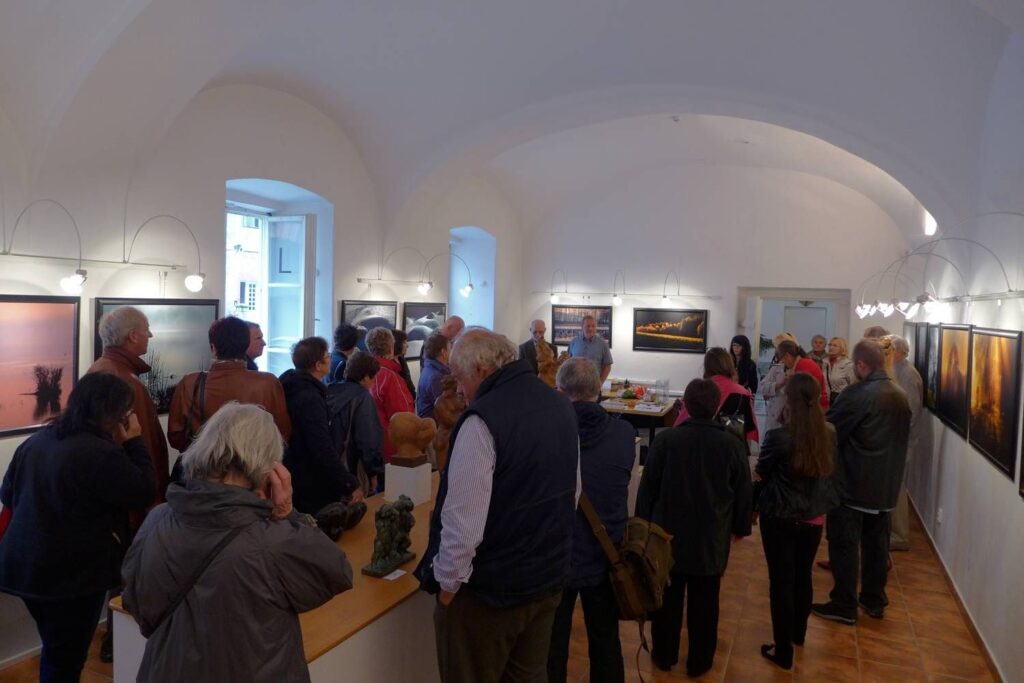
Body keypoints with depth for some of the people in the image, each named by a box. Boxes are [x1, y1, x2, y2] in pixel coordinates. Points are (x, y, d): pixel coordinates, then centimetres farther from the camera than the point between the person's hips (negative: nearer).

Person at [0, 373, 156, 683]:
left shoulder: (35, 441, 3)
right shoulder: (101, 454, -24)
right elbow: (144, 492, -14)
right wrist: (135, 443, -7)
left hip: (25, 565, 8)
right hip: (72, 575, -8)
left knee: (54, 652, 25)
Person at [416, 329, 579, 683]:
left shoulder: (484, 418, -24)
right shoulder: (562, 406, 2)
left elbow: (463, 518, -25)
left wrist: (448, 583, -11)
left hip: (491, 587, -7)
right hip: (550, 577, 8)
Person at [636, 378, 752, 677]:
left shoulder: (665, 439, -16)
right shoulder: (733, 445, -12)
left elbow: (647, 487, -7)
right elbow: (743, 494, 0)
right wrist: (740, 527, 17)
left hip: (668, 535, 0)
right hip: (711, 540, 1)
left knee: (667, 600, 16)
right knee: (704, 605, 16)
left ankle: (664, 655, 32)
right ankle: (700, 661, 30)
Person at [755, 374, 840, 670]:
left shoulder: (778, 437, -24)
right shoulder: (829, 434, -9)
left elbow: (761, 473, -7)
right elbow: (828, 471, 7)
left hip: (780, 517, -5)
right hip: (814, 516, 5)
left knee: (781, 581, 8)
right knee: (803, 576, 23)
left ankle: (783, 650, 19)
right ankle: (798, 633, 44)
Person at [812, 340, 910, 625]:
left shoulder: (856, 395, -21)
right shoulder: (901, 396, 4)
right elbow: (901, 438, 14)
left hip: (852, 484, -7)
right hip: (886, 484, 7)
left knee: (844, 545, 3)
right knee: (877, 543, 17)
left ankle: (844, 606, 10)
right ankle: (874, 600, 29)